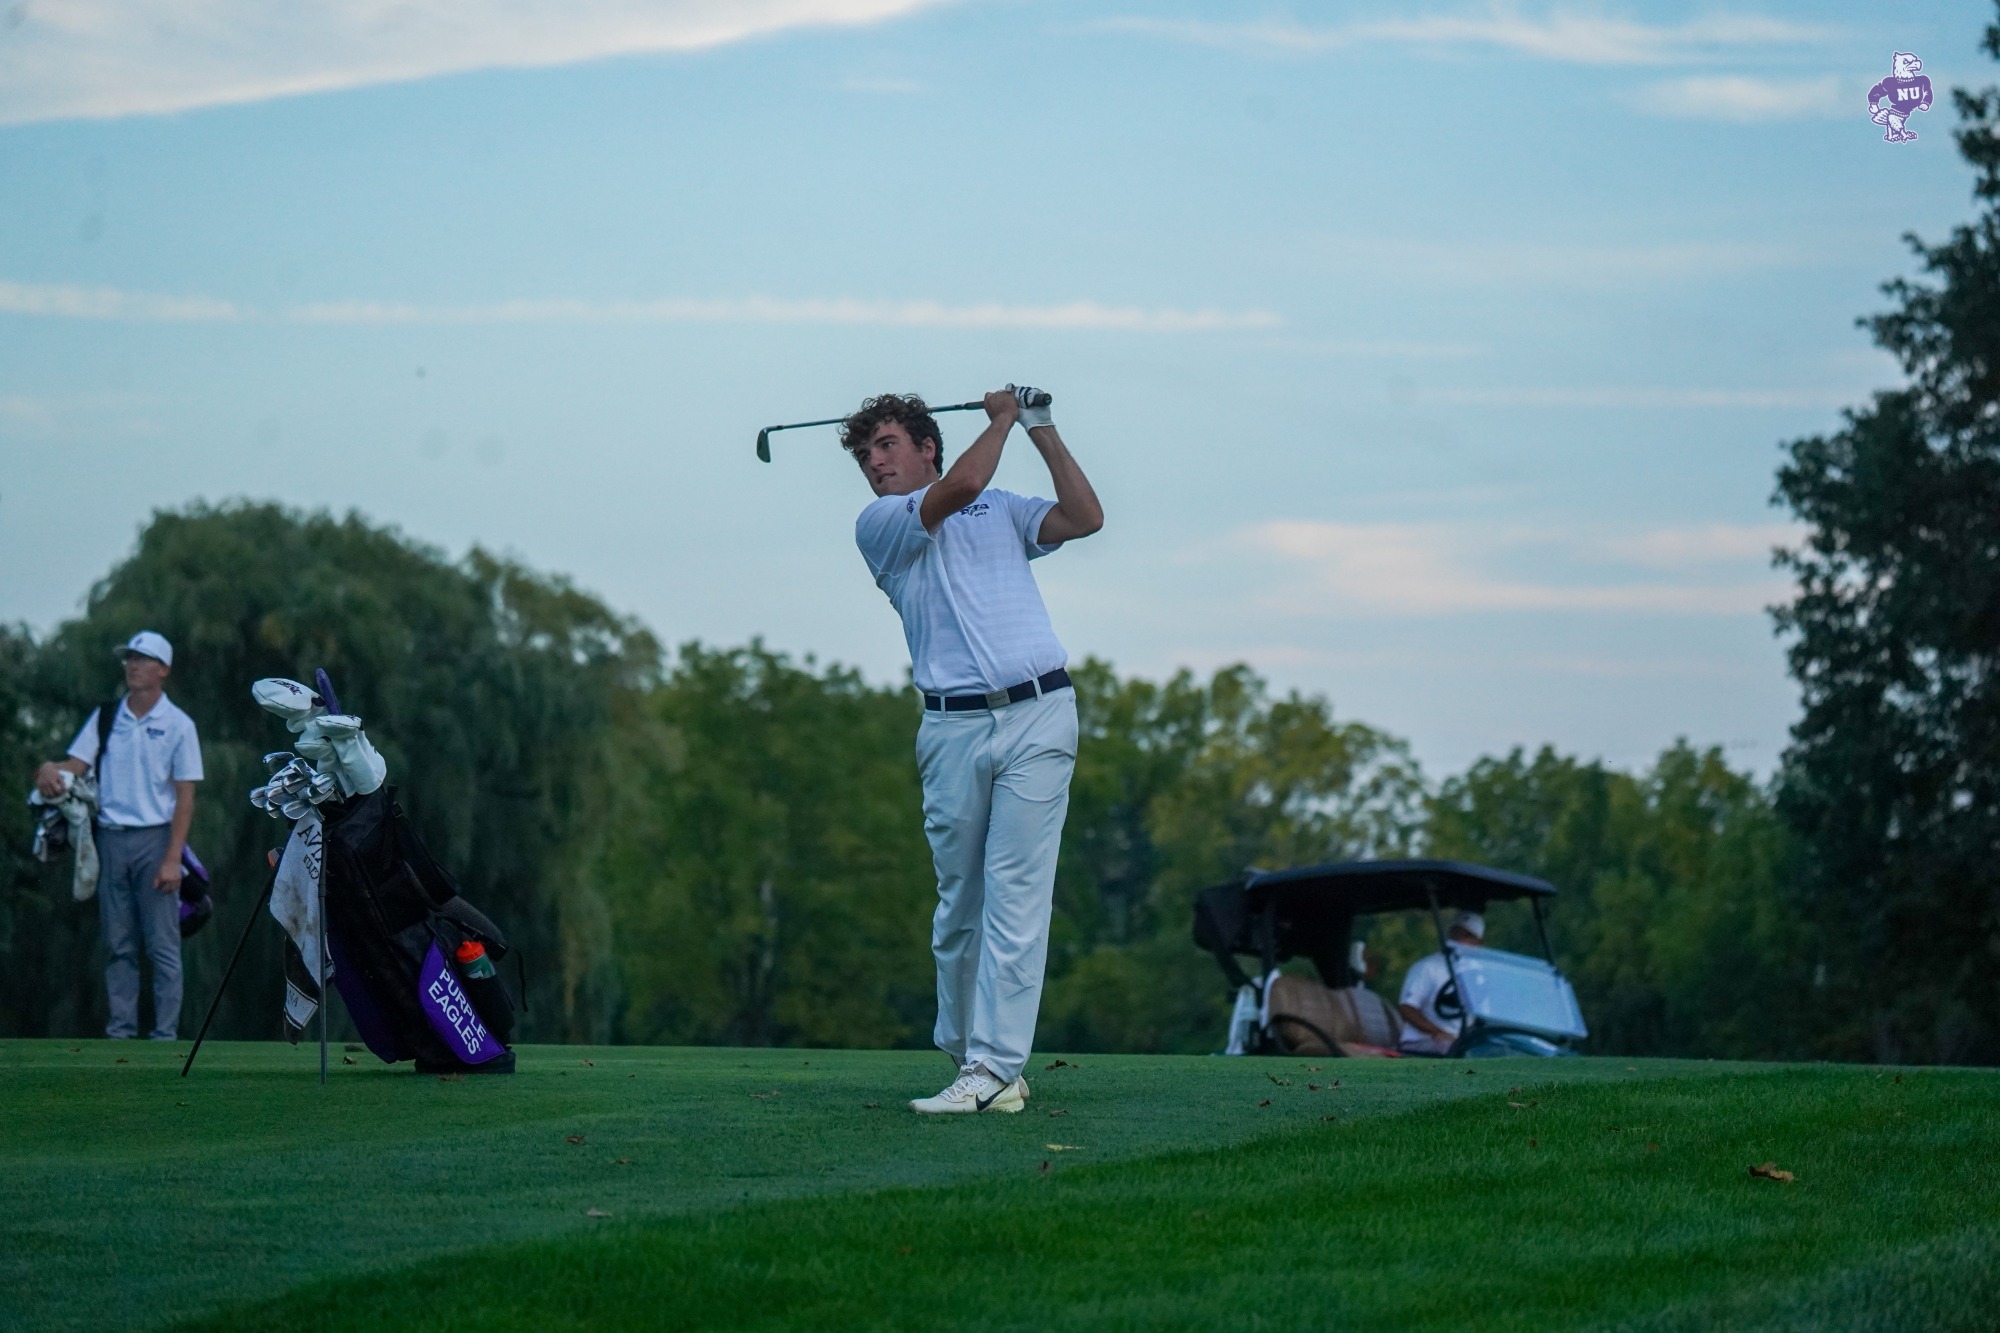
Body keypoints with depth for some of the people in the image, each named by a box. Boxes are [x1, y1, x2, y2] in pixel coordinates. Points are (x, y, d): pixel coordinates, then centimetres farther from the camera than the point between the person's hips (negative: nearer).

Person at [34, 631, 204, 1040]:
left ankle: (165, 1035, -4)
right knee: (118, 944, 7)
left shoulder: (178, 725, -1)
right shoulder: (105, 716, 10)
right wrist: (51, 771, -20)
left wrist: (172, 859, -11)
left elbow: (185, 797, -4)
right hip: (110, 838, 4)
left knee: (162, 945, -5)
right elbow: (77, 765, 5)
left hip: (155, 838, -4)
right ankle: (120, 1030, 10)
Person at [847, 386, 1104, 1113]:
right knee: (959, 904, 2)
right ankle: (962, 1049, 16)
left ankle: (996, 1066, -13)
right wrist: (1001, 421, 7)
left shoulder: (1005, 510, 20)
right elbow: (956, 489, -6)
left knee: (1015, 892, -8)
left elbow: (1084, 518, 6)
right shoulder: (878, 525, 9)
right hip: (952, 727, 0)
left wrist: (1042, 430, 8)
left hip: (1036, 713, 0)